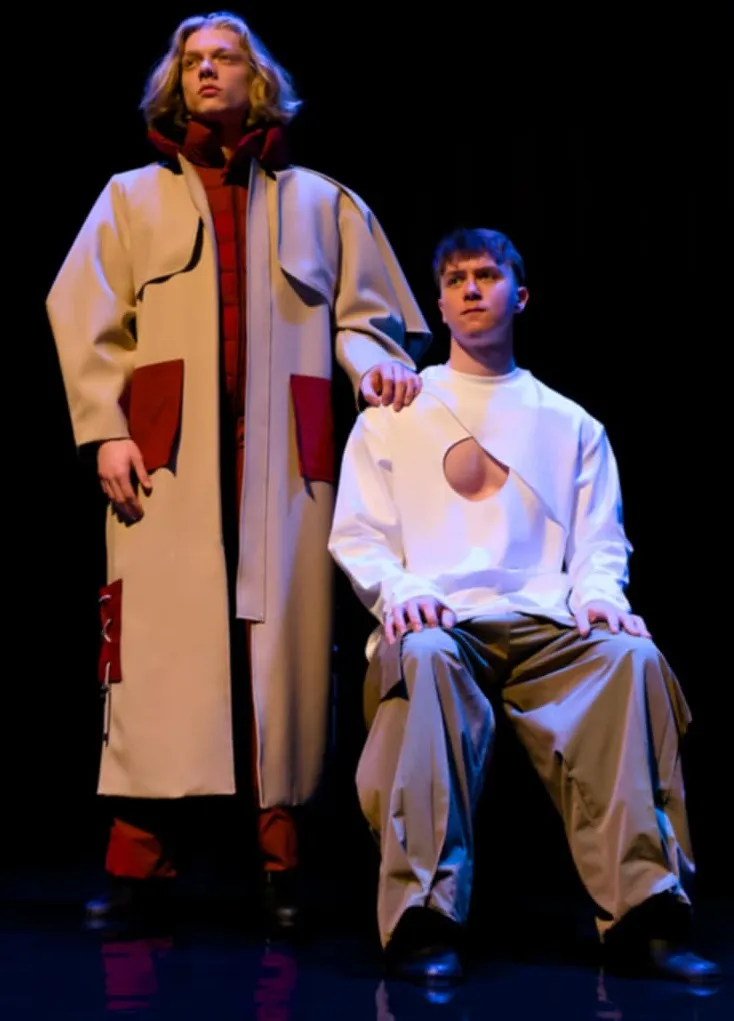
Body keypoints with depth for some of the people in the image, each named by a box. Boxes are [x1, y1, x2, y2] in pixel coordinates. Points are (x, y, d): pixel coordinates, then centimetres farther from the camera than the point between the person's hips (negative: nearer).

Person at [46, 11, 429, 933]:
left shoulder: (319, 201, 19)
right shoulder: (132, 198, 18)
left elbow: (361, 310, 15)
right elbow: (87, 319, 8)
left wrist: (374, 363, -8)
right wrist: (105, 429, -6)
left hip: (282, 454, 1)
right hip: (165, 454, 0)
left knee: (283, 641, -4)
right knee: (158, 642, -8)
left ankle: (281, 852, 0)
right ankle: (137, 852, -6)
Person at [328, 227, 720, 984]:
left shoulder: (570, 426, 24)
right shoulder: (393, 416, 20)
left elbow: (600, 541, 16)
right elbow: (356, 535, 12)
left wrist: (598, 594, -8)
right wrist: (403, 589, -10)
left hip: (546, 625, 1)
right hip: (439, 622, -1)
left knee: (631, 656, -33)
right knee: (425, 658, -39)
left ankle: (643, 911, -36)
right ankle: (423, 919, -42)